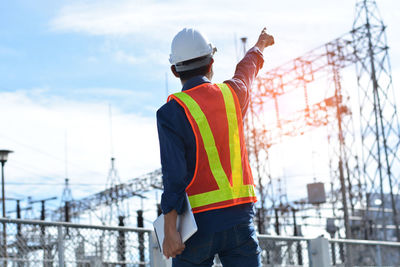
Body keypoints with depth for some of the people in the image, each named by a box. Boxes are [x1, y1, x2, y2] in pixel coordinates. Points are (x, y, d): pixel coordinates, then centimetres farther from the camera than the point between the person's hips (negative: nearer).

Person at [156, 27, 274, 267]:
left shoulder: (171, 112, -7)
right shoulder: (232, 94, 6)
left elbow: (174, 174, -14)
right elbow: (248, 70, 31)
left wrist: (170, 230, -14)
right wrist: (259, 46, 53)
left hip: (199, 220, -3)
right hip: (240, 215, 3)